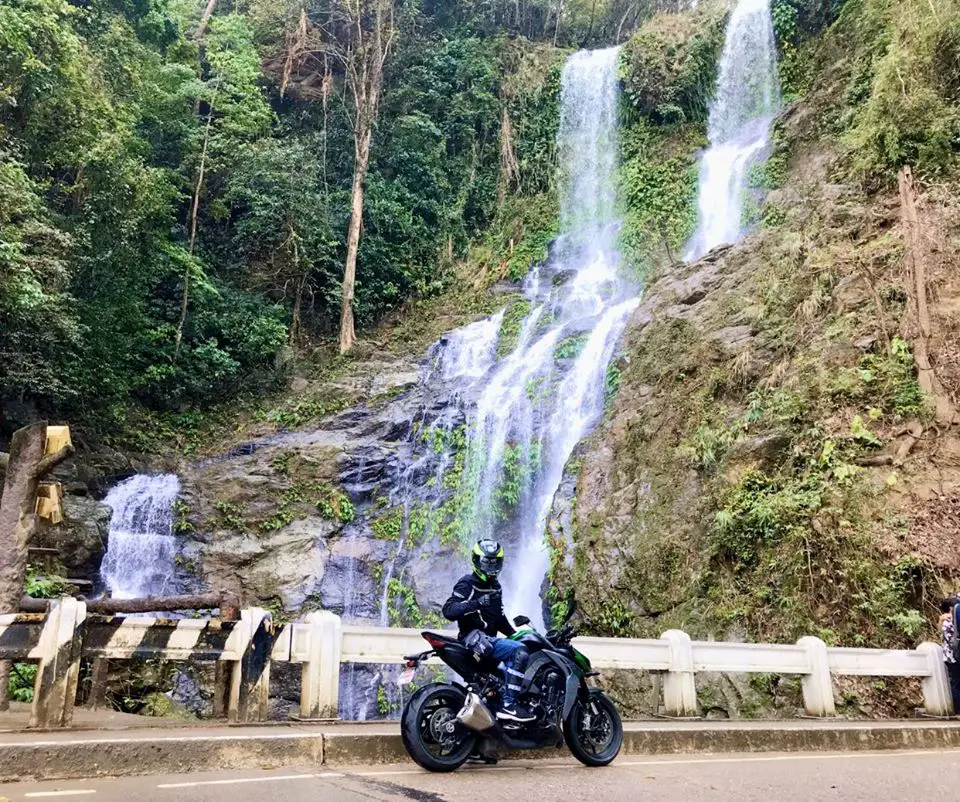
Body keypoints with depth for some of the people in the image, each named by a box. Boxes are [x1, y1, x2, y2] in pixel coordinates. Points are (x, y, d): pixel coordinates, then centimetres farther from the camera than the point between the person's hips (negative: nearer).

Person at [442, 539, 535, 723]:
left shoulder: (495, 588, 20)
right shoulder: (467, 584, -8)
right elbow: (448, 610, -22)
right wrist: (475, 603, -34)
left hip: (490, 639, 9)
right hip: (474, 638, -9)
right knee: (520, 652, -28)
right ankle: (508, 704, -29)